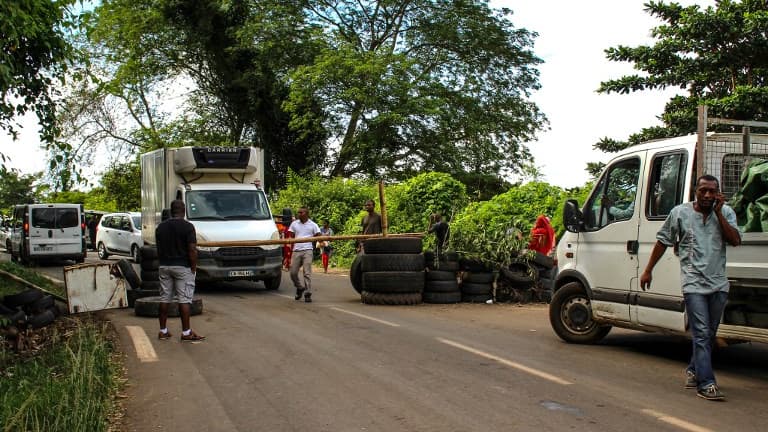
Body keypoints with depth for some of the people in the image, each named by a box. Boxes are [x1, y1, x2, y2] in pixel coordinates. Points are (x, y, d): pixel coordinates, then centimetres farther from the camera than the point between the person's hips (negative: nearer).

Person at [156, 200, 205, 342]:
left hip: (164, 266, 5)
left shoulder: (160, 227, 7)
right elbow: (192, 250, -15)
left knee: (164, 298, 10)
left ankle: (163, 331, 15)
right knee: (184, 299, -3)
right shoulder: (187, 226, -11)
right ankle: (186, 332, -3)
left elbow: (158, 249, 12)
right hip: (183, 267, -5)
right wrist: (194, 267, -6)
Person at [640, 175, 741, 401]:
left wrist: (718, 213, -10)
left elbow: (735, 240, -7)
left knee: (709, 334, 13)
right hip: (693, 283, -4)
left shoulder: (726, 213, 6)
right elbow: (662, 241, 8)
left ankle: (693, 370, 33)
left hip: (719, 283, 4)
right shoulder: (679, 213, 1)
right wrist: (648, 270, 8)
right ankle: (706, 383, -11)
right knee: (701, 333, -11)